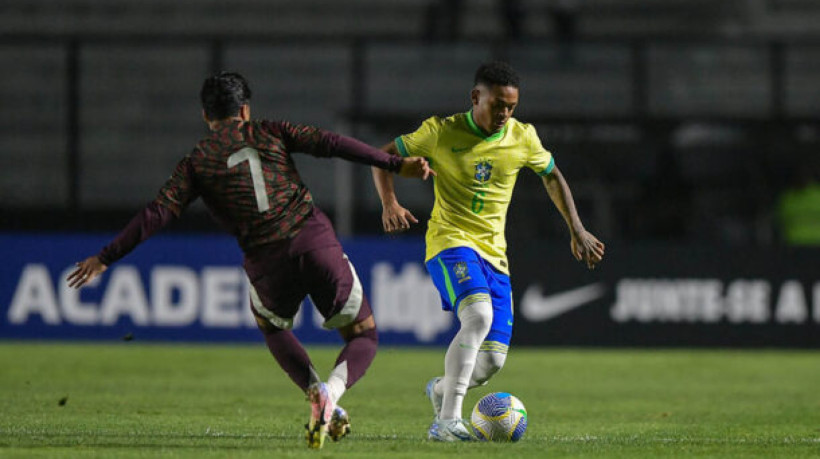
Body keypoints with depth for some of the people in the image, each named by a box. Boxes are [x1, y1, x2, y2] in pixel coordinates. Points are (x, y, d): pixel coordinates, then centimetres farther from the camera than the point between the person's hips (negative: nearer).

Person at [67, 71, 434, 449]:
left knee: (272, 326, 34)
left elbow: (156, 215, 2)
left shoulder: (196, 163, 10)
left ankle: (316, 391, 8)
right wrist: (395, 165, 2)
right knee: (363, 338, 15)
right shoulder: (267, 133, 11)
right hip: (316, 242, 0)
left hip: (267, 262, 0)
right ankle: (332, 392, -17)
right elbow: (330, 143, 2)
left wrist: (104, 259, 6)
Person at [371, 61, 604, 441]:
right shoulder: (442, 132, -7)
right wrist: (389, 204, -14)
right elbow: (384, 156, 3)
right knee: (478, 315, -33)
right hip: (450, 241, -5)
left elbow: (552, 176, 21)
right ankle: (448, 420, -31)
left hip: (493, 253, 5)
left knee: (492, 359, -3)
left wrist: (577, 231, 16)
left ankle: (442, 390, 32)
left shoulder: (522, 138, 3)